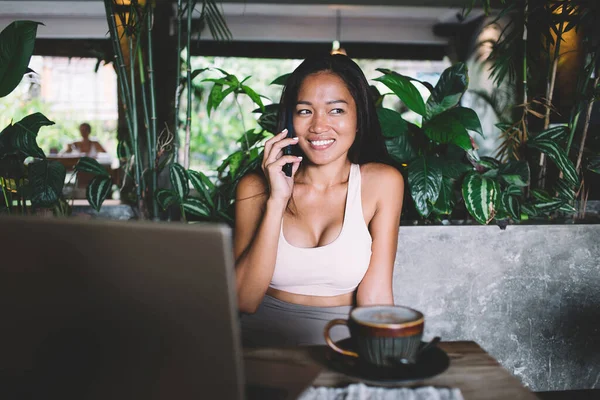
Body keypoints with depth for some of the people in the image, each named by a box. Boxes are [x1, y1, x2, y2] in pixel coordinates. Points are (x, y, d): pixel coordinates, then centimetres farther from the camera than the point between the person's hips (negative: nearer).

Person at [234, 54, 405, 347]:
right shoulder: (255, 187, -1)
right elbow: (244, 301, -9)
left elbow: (375, 296, -8)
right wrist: (277, 201, -15)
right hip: (263, 338, 1)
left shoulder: (381, 182, -4)